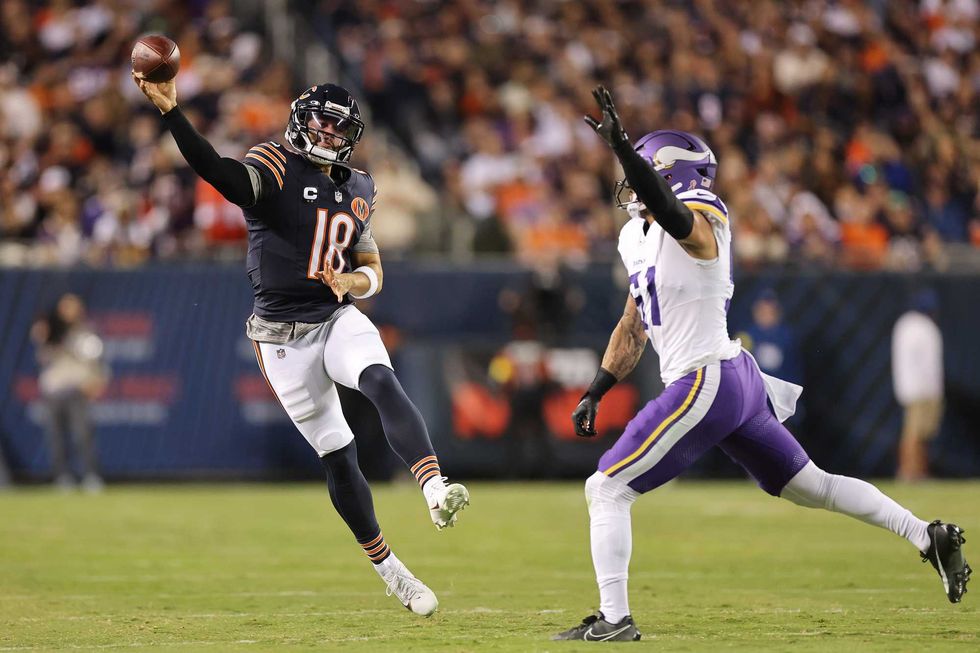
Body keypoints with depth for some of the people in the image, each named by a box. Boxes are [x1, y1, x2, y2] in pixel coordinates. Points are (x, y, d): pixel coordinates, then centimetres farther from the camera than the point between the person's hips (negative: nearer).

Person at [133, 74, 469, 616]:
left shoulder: (356, 190, 9)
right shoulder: (274, 168, -9)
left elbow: (373, 271, 15)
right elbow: (218, 171, -31)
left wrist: (351, 280, -11)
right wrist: (170, 111, -46)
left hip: (339, 318, 3)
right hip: (285, 337, -3)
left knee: (382, 384, -30)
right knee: (337, 457, 2)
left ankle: (436, 491, -46)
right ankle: (387, 567, 16)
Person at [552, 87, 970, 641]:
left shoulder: (700, 220, -12)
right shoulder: (636, 237, 15)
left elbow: (669, 211, -38)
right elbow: (634, 328, 24)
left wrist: (620, 146, -50)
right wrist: (596, 392, 19)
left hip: (706, 384, -10)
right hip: (737, 381, 10)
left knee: (606, 490, -7)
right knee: (810, 485, 19)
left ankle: (614, 619, -5)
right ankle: (930, 537, 22)